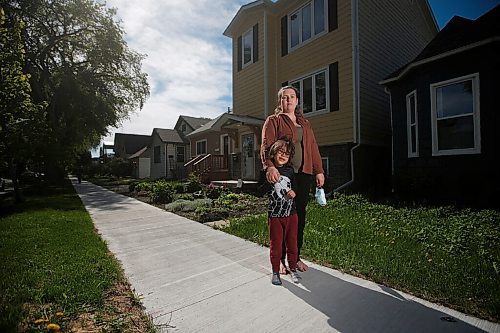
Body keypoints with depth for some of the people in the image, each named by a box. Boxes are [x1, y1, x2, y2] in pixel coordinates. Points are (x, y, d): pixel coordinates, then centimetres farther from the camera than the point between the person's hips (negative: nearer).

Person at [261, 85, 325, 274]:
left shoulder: (304, 123, 21)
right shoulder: (273, 121, 4)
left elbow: (313, 148, 18)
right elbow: (266, 145, -11)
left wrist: (319, 170, 10)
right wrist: (269, 166, -29)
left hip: (303, 174, 5)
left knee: (299, 216, 9)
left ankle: (296, 257, 25)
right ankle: (280, 259, 16)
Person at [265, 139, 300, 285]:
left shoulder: (290, 170, 2)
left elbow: (295, 186, 12)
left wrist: (293, 193, -8)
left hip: (291, 214, 3)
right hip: (275, 215, -3)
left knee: (292, 244, 14)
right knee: (276, 245, 8)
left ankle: (293, 269, 33)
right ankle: (275, 272, 27)